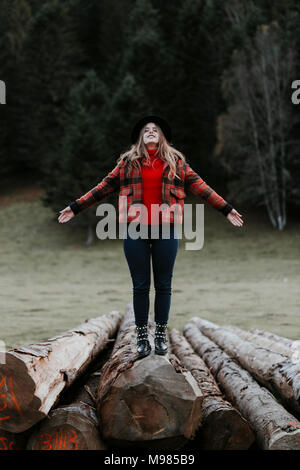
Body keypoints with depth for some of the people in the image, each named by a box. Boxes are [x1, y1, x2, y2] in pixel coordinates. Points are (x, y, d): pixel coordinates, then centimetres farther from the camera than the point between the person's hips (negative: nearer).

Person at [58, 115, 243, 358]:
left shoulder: (175, 161, 10)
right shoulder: (128, 162, 10)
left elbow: (198, 186, 11)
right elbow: (104, 187, 13)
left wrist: (226, 209, 10)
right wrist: (75, 208, 12)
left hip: (166, 229, 0)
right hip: (135, 229, 0)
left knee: (164, 285, 6)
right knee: (140, 285, 3)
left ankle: (161, 334, 16)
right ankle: (142, 335, 12)